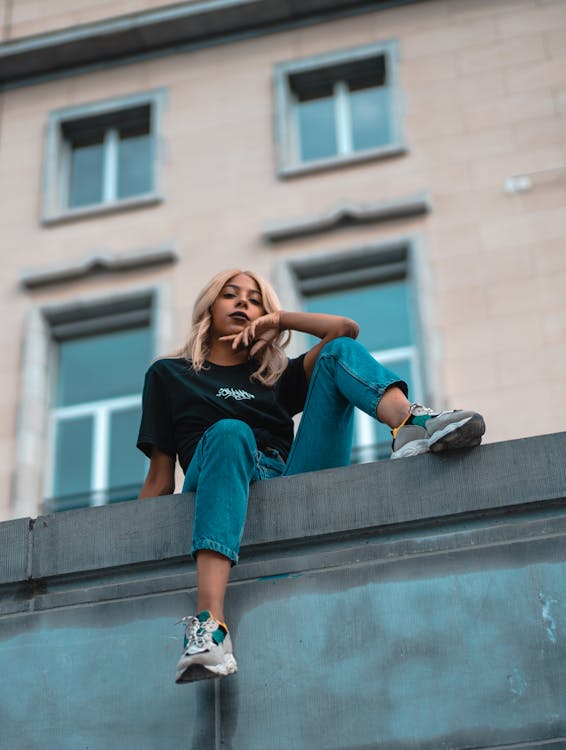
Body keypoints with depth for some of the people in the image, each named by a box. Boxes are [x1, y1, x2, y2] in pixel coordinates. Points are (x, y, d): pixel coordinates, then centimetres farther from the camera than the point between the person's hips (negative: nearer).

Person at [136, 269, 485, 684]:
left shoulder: (278, 377, 33)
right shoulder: (169, 375, 25)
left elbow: (345, 329, 23)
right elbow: (161, 478, 16)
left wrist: (278, 319, 17)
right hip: (220, 483, -3)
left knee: (340, 352, -3)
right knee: (229, 433, -38)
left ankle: (411, 423, -38)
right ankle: (208, 626, -55)